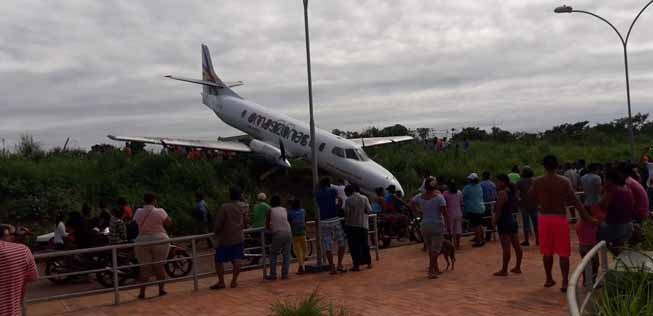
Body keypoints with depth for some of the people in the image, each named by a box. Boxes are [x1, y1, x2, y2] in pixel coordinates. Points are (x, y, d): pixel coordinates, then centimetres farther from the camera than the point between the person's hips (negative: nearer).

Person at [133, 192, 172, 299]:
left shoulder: (138, 212, -2)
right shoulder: (160, 212, -9)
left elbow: (136, 222, 14)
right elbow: (169, 223, 0)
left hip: (142, 242, 2)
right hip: (159, 241, -2)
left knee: (145, 268, 6)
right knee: (159, 266, 10)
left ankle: (142, 292, 4)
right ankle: (161, 289, 16)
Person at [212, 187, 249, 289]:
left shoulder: (224, 207, -13)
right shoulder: (244, 207, 0)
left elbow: (218, 224, -11)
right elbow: (246, 222, 7)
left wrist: (215, 231, 7)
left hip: (224, 239, -4)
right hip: (238, 238, 4)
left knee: (219, 261, 6)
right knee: (236, 260, 10)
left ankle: (221, 282, 4)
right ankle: (234, 281, 10)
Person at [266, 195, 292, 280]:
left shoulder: (270, 210, 6)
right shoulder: (284, 209, 15)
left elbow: (267, 224, 7)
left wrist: (270, 230, 25)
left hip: (277, 234, -3)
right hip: (287, 233, 3)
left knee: (273, 254, 9)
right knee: (286, 254, 10)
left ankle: (273, 274, 5)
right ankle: (285, 274, 6)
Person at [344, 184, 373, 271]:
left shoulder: (348, 200, -10)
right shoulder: (364, 198, -2)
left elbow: (346, 213, -13)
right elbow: (369, 210, -5)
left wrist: (346, 221, 5)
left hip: (352, 225, -3)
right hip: (363, 225, 3)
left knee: (354, 246, 2)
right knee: (365, 244, 15)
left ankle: (356, 265, 0)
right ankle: (368, 263, 21)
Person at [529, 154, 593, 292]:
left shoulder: (538, 182, -5)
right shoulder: (564, 181, -9)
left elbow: (531, 197, 6)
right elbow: (575, 200, -8)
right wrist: (587, 217, -3)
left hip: (544, 218, 2)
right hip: (560, 218, -2)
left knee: (547, 251, 14)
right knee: (563, 252, 4)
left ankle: (549, 279, 23)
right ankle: (565, 282, 1)